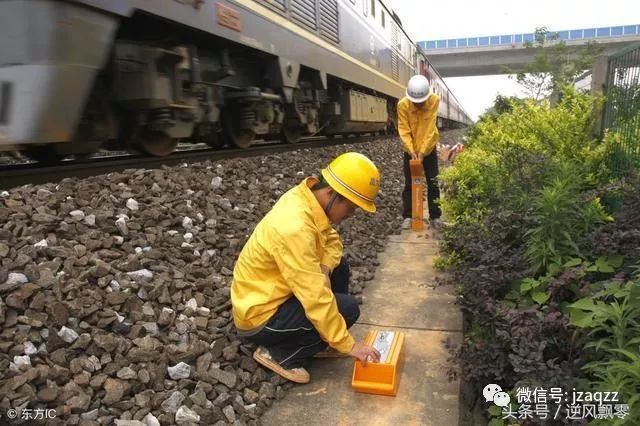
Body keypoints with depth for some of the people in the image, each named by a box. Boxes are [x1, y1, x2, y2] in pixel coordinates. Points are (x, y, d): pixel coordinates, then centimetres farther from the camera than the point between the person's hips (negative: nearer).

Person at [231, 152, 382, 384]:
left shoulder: (306, 197, -6)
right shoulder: (294, 227, -33)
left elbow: (331, 239, 8)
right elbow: (316, 299, -31)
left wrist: (323, 269, -13)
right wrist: (348, 344, -20)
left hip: (270, 291, 9)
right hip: (259, 315, -9)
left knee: (339, 267, 8)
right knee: (347, 308, -14)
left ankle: (317, 342, 16)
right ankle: (279, 354, -1)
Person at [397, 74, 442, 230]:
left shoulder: (434, 100, -19)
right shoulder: (402, 104, -20)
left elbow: (430, 128, -21)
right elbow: (404, 131, -19)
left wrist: (422, 151, -27)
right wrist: (412, 151, -29)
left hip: (429, 149, 0)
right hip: (410, 150, 0)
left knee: (433, 184, 4)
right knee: (409, 184, 2)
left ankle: (435, 216, 13)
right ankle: (407, 217, 8)